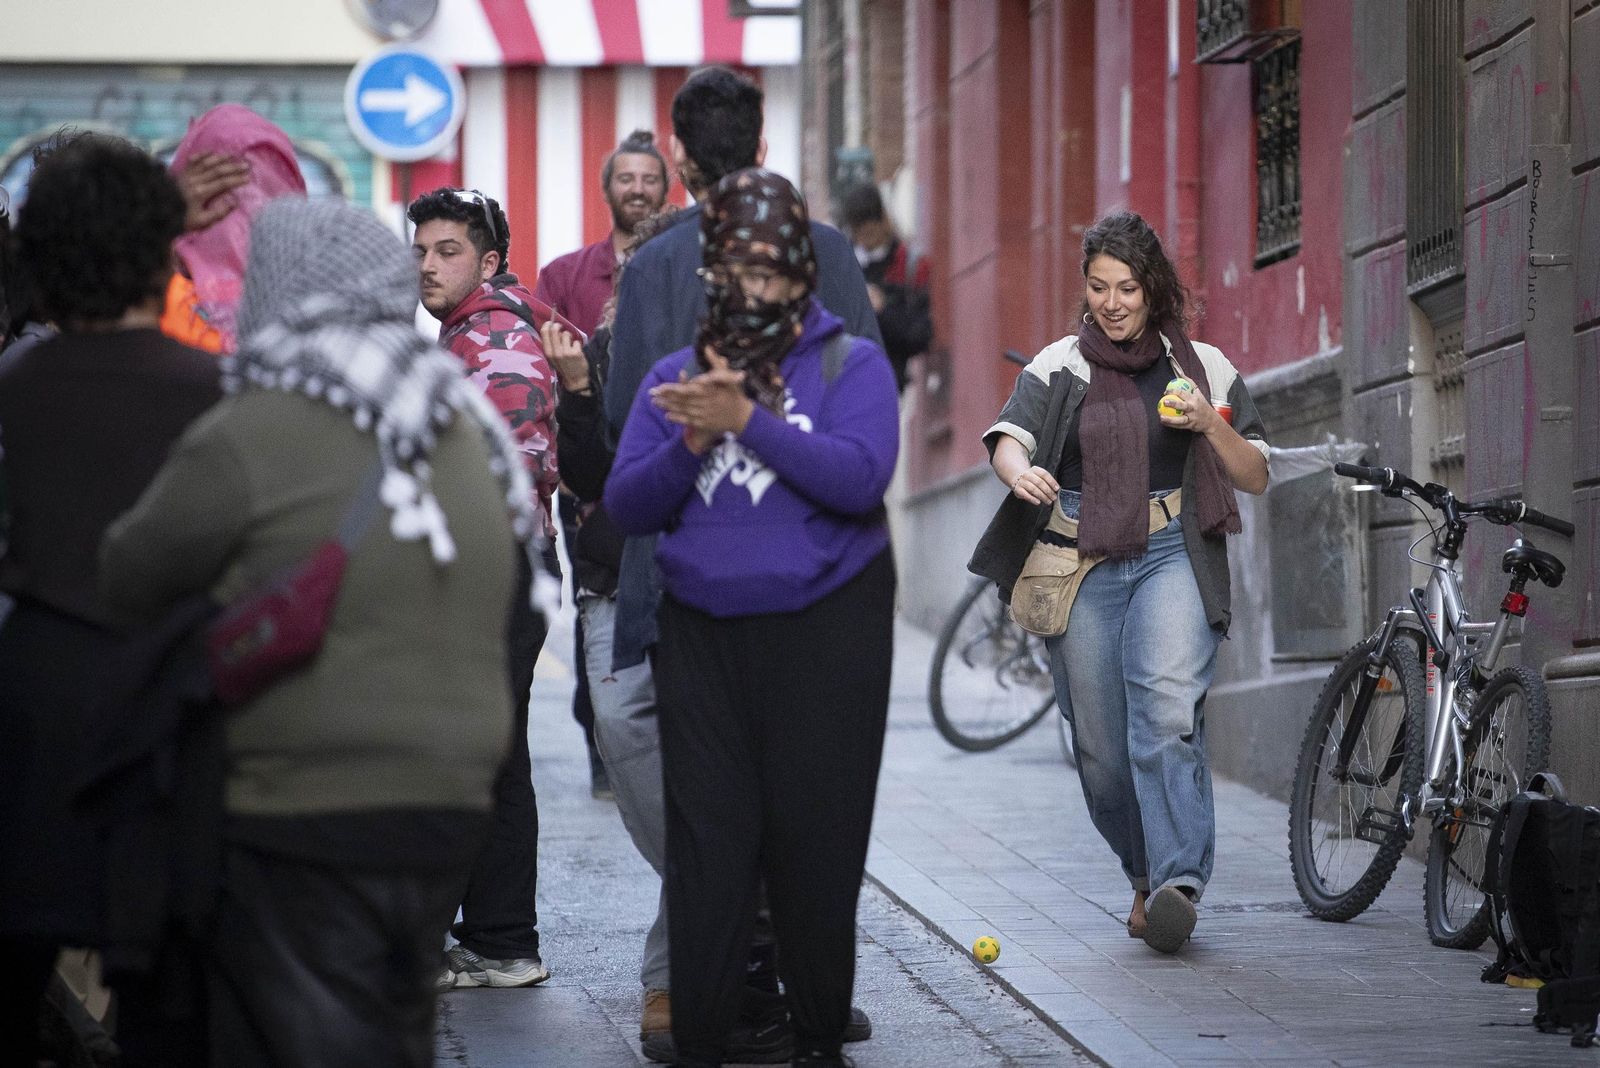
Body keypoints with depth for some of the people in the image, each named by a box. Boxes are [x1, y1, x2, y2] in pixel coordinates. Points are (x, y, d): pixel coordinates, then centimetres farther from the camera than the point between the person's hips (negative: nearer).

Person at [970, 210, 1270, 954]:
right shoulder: (1059, 368, 8)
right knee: (1101, 747, 4)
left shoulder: (1204, 367, 10)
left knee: (1167, 706, -25)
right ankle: (1146, 880, 25)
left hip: (1173, 558, -2)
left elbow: (1256, 476, 10)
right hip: (1082, 566, 2)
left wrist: (1209, 425, -9)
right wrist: (1020, 471, -31)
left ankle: (1179, 884, -33)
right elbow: (1006, 440, -8)